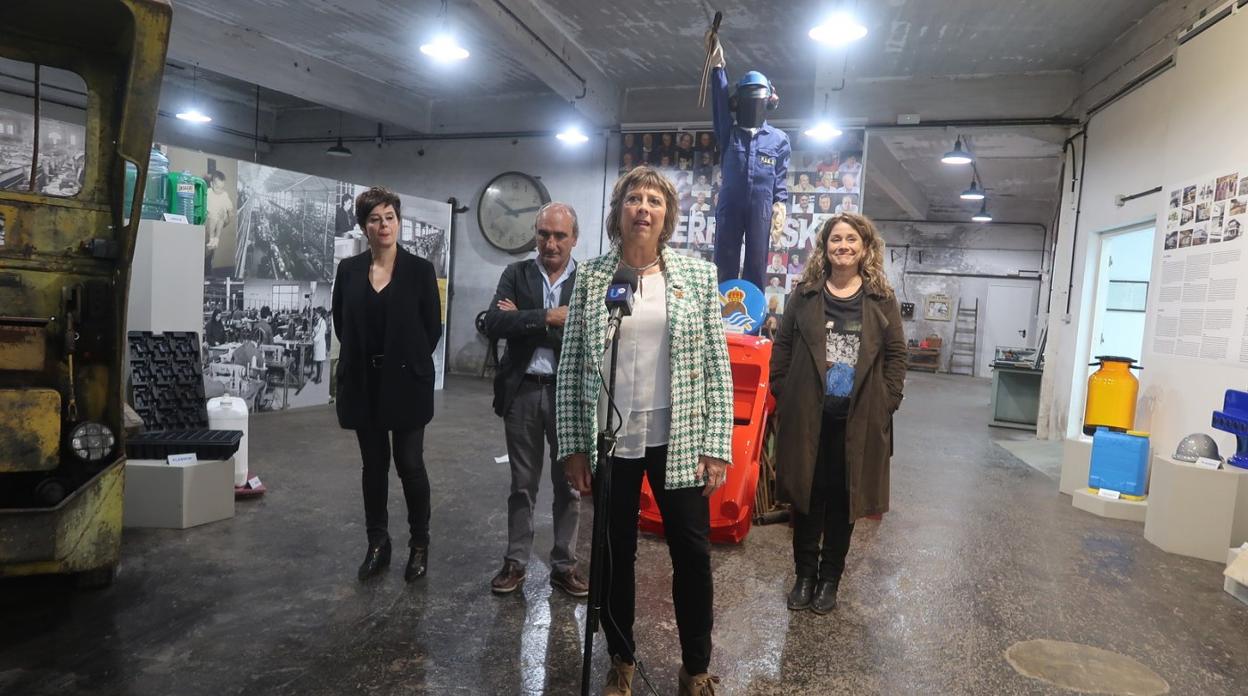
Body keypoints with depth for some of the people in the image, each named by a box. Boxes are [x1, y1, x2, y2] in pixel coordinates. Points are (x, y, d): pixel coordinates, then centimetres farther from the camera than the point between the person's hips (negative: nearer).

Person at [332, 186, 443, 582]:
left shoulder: (420, 270, -4)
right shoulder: (349, 270, 4)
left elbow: (433, 327, 0)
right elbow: (341, 323, 13)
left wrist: (408, 360, 5)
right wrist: (363, 357, 12)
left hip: (406, 381, -3)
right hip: (363, 382, 3)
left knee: (410, 464, 0)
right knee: (373, 465, 11)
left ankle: (420, 545, 16)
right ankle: (377, 543, 24)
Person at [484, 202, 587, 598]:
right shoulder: (516, 275, 2)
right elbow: (493, 324, -11)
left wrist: (524, 321, -13)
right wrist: (547, 318, -19)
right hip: (522, 391, 1)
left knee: (568, 484, 10)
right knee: (522, 483, 13)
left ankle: (564, 565, 25)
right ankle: (515, 562, 27)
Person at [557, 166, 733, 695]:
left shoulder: (698, 275, 0)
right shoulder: (590, 276, 0)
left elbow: (717, 366, -1)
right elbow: (570, 367, 2)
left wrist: (717, 446, -6)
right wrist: (573, 445, -2)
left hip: (679, 441, 0)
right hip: (611, 440, 1)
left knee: (693, 553, 8)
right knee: (615, 555, 13)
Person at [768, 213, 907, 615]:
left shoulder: (882, 299, 4)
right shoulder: (804, 294, 5)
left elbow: (896, 354, 4)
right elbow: (782, 347, 5)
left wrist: (887, 402, -5)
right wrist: (782, 395, -3)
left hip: (859, 417, 0)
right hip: (807, 414, 0)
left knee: (843, 499, 9)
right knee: (806, 496, 8)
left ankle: (830, 578, 24)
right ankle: (805, 574, 24)